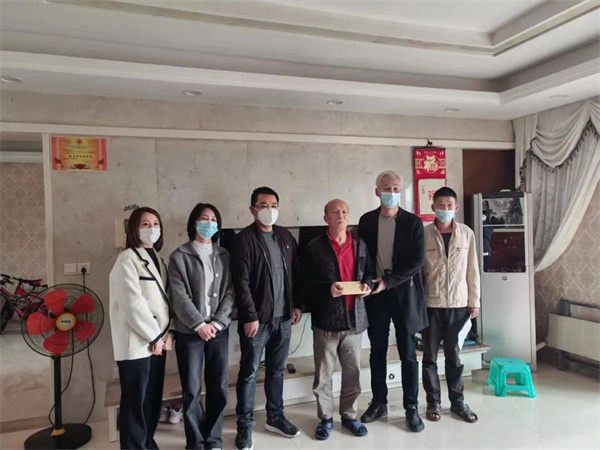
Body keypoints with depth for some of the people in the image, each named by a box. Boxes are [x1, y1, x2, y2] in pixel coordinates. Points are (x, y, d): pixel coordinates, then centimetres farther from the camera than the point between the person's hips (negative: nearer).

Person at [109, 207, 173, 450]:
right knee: (135, 401, 1)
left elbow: (165, 298, 11)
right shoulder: (127, 260, -9)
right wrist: (155, 336, -13)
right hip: (137, 342, -7)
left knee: (153, 399, 13)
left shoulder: (158, 259, 14)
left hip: (158, 340, 7)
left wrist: (167, 333, 0)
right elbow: (133, 303, -16)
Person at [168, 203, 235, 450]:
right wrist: (199, 324, -13)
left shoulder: (224, 256, 8)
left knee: (219, 388, 7)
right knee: (192, 390, 3)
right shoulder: (179, 256, -1)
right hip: (189, 332, -3)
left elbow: (230, 292, 3)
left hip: (219, 330, 3)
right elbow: (179, 296, -8)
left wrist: (216, 322, -8)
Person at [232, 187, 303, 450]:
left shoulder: (286, 237, 9)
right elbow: (241, 282, -13)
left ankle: (275, 417, 32)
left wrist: (297, 305, 8)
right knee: (249, 373, 6)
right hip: (257, 319, -5)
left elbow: (296, 273, 13)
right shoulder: (245, 239, -9)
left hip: (283, 317, 5)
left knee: (277, 370, 16)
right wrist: (250, 317, -16)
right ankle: (245, 426, 20)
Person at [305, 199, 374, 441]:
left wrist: (367, 284, -4)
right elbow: (306, 281, -4)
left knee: (353, 371, 13)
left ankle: (349, 415, 31)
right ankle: (325, 418, 24)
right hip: (326, 319, -3)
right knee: (324, 373, 7)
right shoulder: (315, 246, -3)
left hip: (354, 317, 4)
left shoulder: (360, 244, 10)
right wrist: (327, 288, -19)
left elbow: (369, 272, 17)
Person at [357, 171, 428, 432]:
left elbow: (416, 262, -10)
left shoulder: (413, 222, -3)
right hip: (375, 293, 2)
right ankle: (379, 403, 26)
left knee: (408, 354, 6)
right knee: (377, 352, 12)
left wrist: (388, 281, -17)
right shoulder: (366, 221, 4)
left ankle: (411, 408, 20)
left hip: (404, 294, -2)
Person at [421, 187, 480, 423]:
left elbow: (472, 270, 4)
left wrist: (474, 301, 3)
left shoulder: (467, 233, 1)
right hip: (430, 304, -1)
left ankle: (457, 401, 28)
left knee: (454, 356, 12)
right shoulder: (423, 233, -4)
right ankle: (433, 402, 23)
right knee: (430, 356, 9)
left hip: (458, 304, 1)